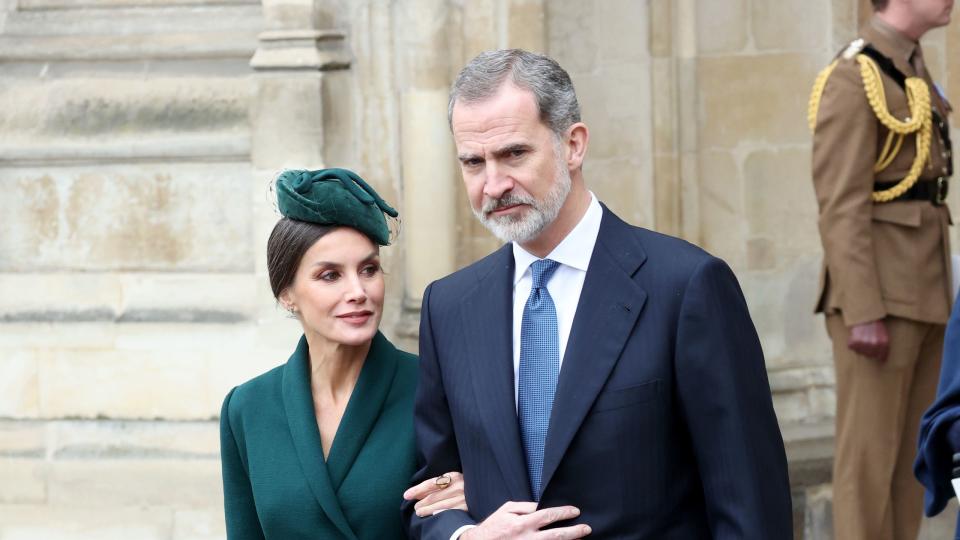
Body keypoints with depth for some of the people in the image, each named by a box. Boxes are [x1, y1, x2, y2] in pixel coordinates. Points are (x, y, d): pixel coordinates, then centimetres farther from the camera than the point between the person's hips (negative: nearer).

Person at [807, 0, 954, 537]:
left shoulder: (910, 74, 16)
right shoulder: (853, 80, -14)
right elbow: (841, 208, -18)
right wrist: (862, 314, -23)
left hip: (920, 292, 9)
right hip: (877, 295, -9)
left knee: (909, 452, 9)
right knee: (871, 453, -6)